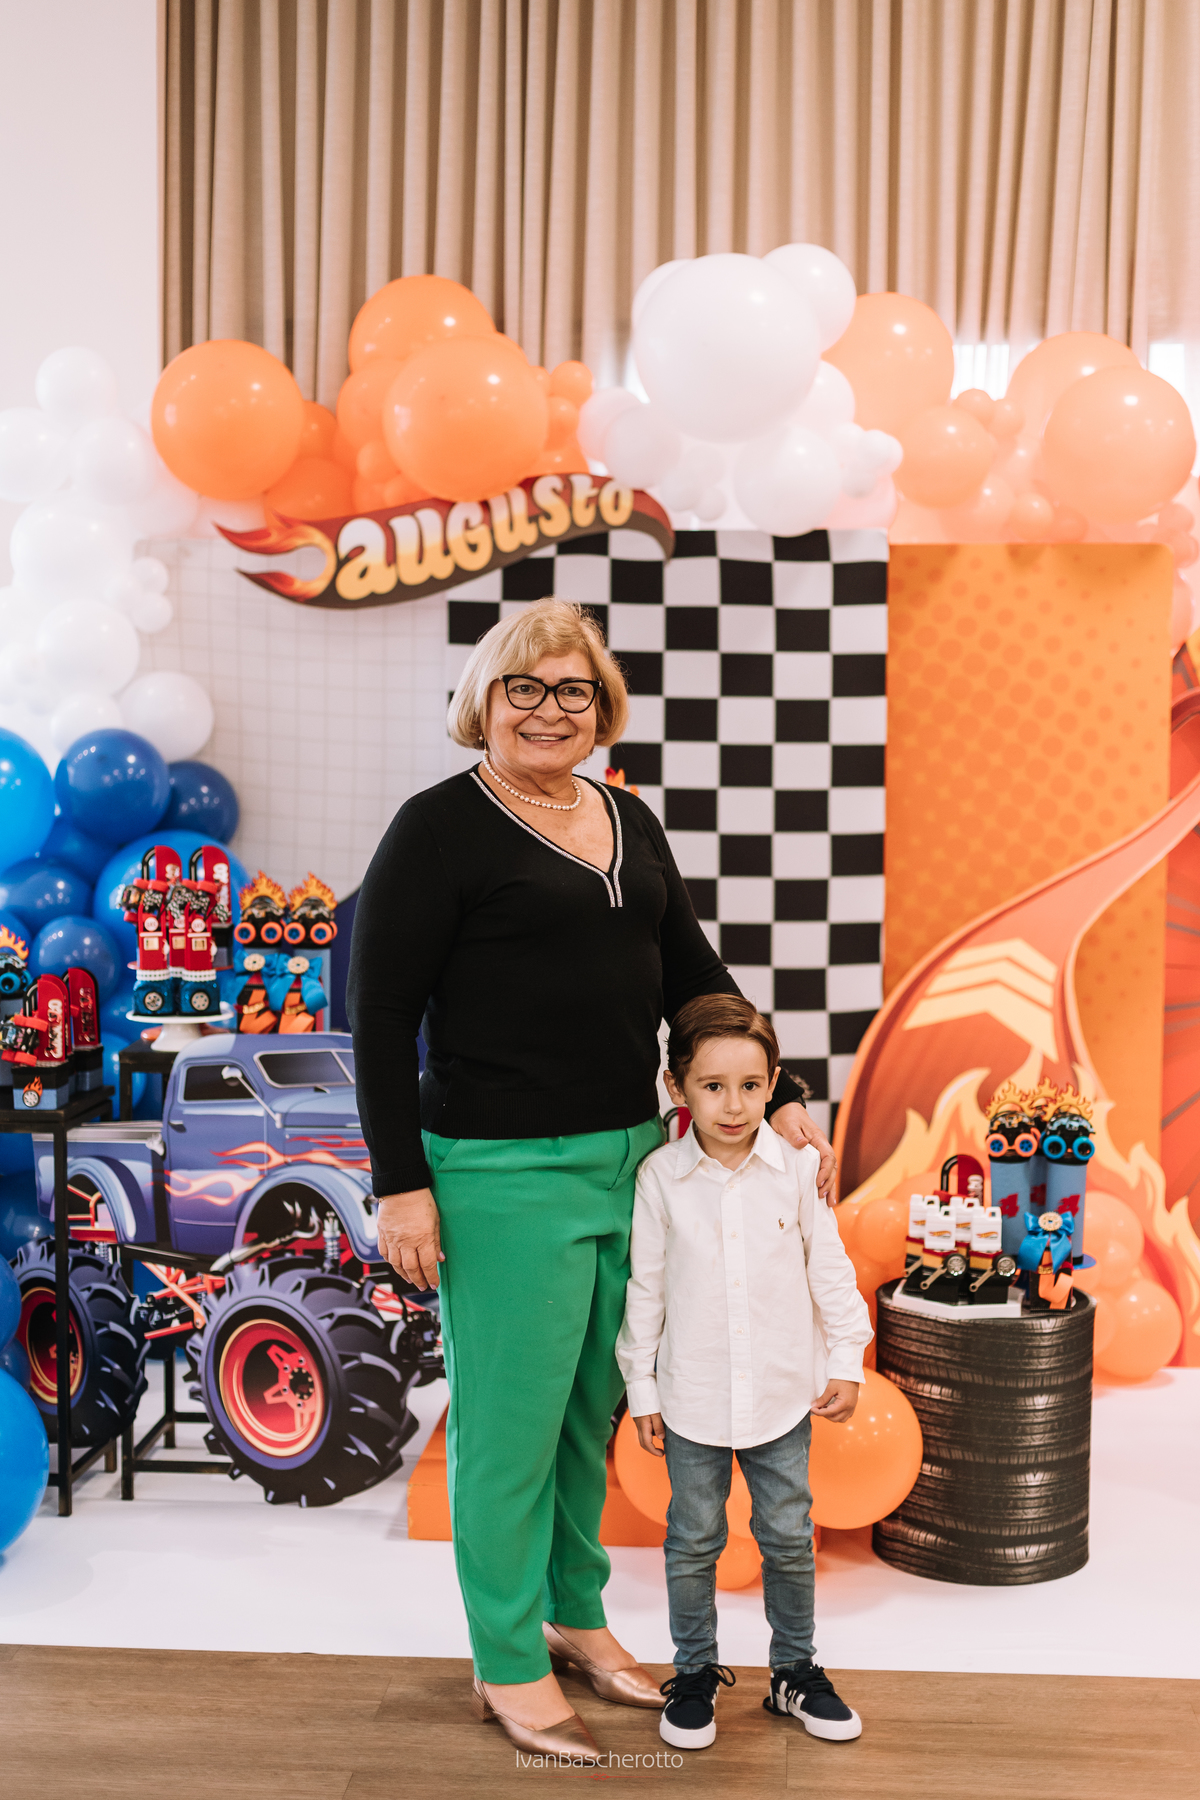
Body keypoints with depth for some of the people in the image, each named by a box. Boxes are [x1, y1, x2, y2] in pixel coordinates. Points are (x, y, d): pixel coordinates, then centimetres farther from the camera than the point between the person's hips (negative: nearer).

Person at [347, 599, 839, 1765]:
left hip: (629, 1157, 7)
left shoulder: (630, 823, 11)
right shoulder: (442, 827, -9)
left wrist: (779, 1099, 7)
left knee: (593, 1409, 19)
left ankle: (574, 1616, 40)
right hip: (503, 1175, -6)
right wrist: (401, 1184, -14)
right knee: (511, 1424, 7)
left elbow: (692, 977, 15)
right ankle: (508, 1667, 27)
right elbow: (380, 1011, -10)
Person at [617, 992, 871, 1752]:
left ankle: (796, 1670, 34)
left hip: (783, 1394, 1)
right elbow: (646, 1285, -3)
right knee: (694, 1542, 13)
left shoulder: (798, 1167, -9)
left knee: (789, 1539, 14)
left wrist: (846, 1360, 1)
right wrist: (640, 1387, 1)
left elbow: (828, 1266, 1)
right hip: (692, 1397, -1)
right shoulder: (661, 1177, -10)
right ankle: (696, 1672, 32)